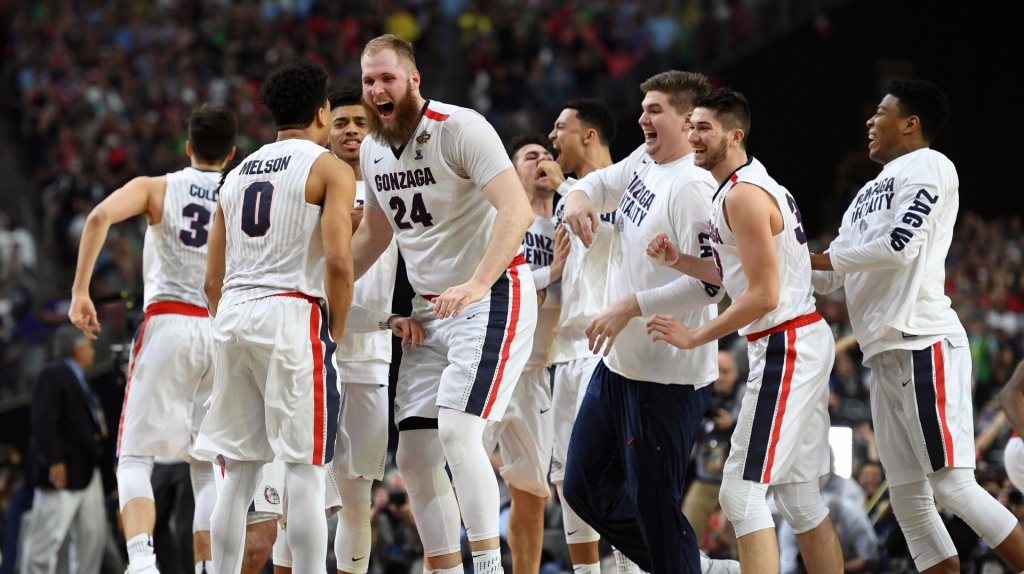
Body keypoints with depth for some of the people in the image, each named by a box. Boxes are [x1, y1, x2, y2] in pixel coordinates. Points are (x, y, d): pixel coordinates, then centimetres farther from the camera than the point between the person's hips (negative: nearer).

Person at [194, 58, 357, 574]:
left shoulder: (237, 174, 19)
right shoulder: (330, 169, 0)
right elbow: (339, 261, -13)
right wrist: (336, 333, -1)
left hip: (231, 317, 6)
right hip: (292, 315, -6)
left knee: (237, 473, 10)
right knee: (305, 469, -5)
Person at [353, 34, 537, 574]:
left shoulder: (459, 128, -16)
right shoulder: (372, 149, 8)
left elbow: (517, 209, -26)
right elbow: (374, 233, 26)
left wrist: (477, 284, -37)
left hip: (491, 295, -8)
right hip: (429, 309, 8)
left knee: (456, 432, -23)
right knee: (414, 456, 3)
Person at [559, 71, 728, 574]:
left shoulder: (692, 187, -20)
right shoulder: (644, 161, 8)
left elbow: (710, 283, -25)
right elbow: (603, 182, 27)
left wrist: (631, 307, -24)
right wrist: (579, 196, 2)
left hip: (666, 376, -10)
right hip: (618, 363, 10)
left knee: (653, 506, -5)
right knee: (584, 487, 16)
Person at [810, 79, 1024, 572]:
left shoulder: (928, 167, -3)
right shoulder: (871, 191, 24)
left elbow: (899, 246, -16)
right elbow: (829, 279, 25)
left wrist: (818, 258, -3)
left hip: (924, 345, -9)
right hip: (886, 356, 9)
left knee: (953, 485, -15)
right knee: (909, 500, 5)